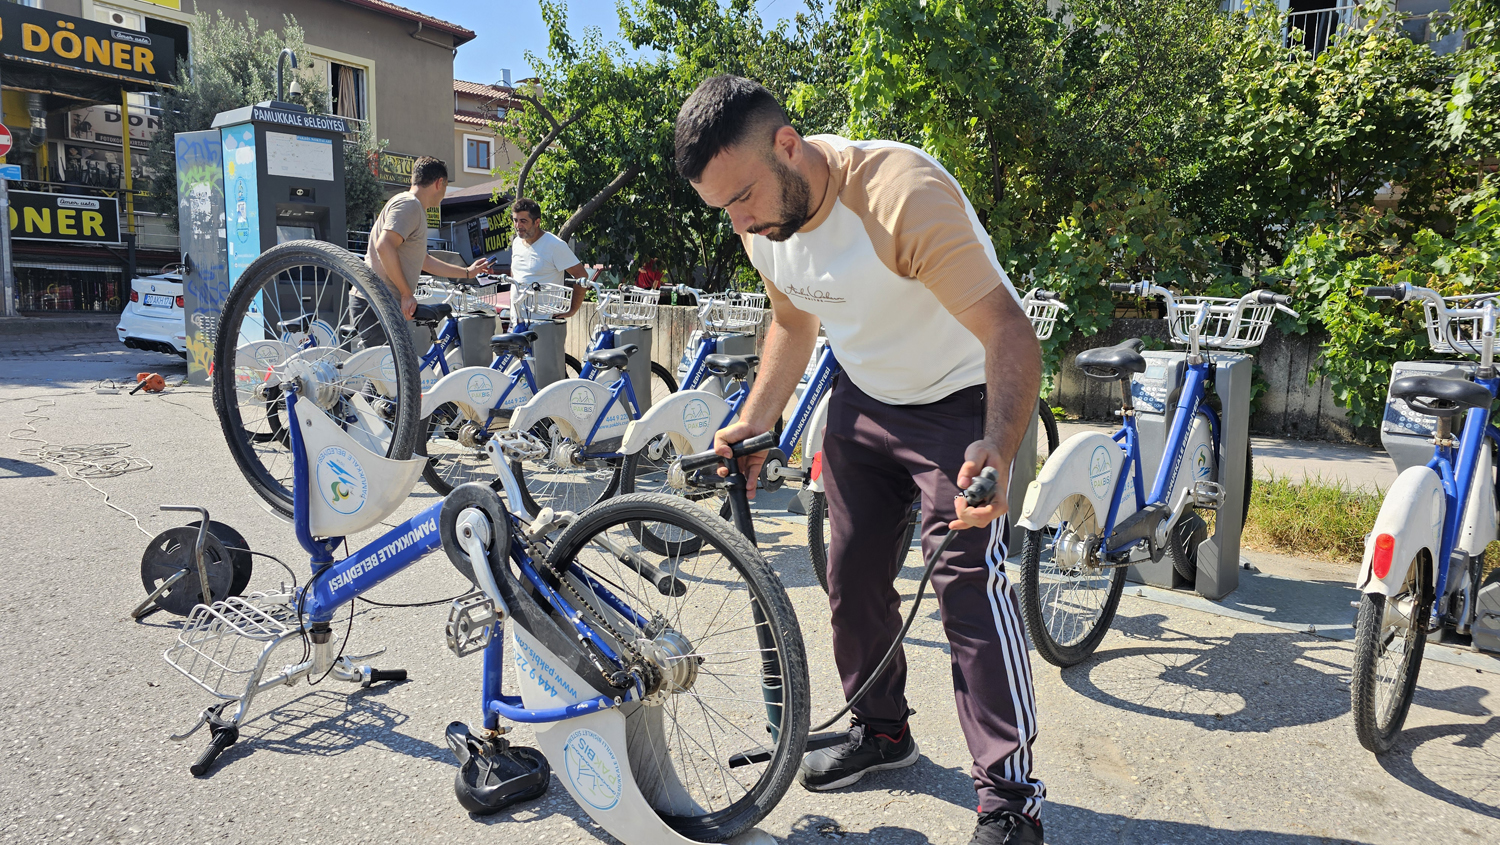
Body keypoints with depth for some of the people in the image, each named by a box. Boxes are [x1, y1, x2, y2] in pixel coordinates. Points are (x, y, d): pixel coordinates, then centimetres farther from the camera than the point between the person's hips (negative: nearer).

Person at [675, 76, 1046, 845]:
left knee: (969, 582, -16)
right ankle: (881, 731, 31)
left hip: (964, 401, -7)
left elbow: (1010, 333, -36)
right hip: (865, 400, 7)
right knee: (852, 575, 10)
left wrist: (999, 447, -52)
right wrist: (753, 424, 1)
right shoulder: (763, 221, -9)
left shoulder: (904, 195, -33)